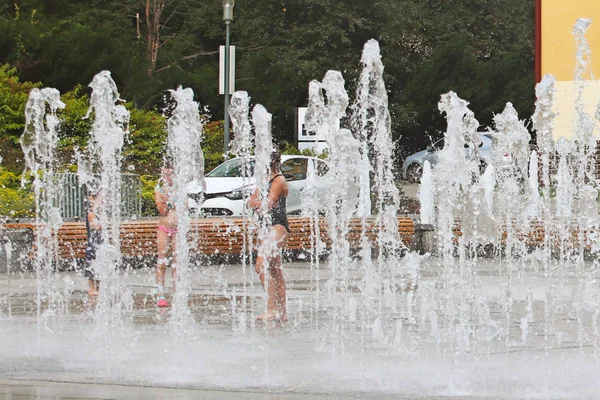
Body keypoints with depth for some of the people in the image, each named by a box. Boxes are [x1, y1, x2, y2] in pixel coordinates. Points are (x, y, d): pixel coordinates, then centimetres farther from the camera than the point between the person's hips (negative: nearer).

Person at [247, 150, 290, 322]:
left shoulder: (279, 181, -9)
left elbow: (268, 204, -18)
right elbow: (251, 201, 11)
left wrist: (257, 203, -1)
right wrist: (261, 204, -7)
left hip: (278, 226, -10)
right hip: (268, 226, 10)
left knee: (262, 264, -23)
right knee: (275, 271, 11)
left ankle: (272, 308, -26)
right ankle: (282, 313, 14)